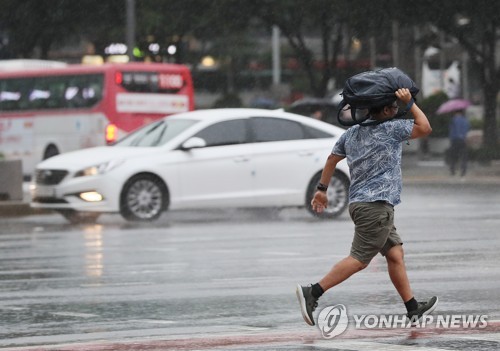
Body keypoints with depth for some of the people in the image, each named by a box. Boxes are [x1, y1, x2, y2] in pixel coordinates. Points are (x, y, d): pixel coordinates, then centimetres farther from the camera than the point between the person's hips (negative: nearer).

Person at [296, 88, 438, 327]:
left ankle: (413, 309, 14)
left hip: (359, 203, 9)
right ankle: (312, 293, -18)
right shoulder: (391, 129, -8)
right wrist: (410, 103, 4)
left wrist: (322, 189, 28)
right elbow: (425, 128, 0)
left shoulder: (351, 133, 14)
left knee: (395, 253, 11)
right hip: (376, 204, -9)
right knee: (359, 259, -11)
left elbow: (332, 159, 20)